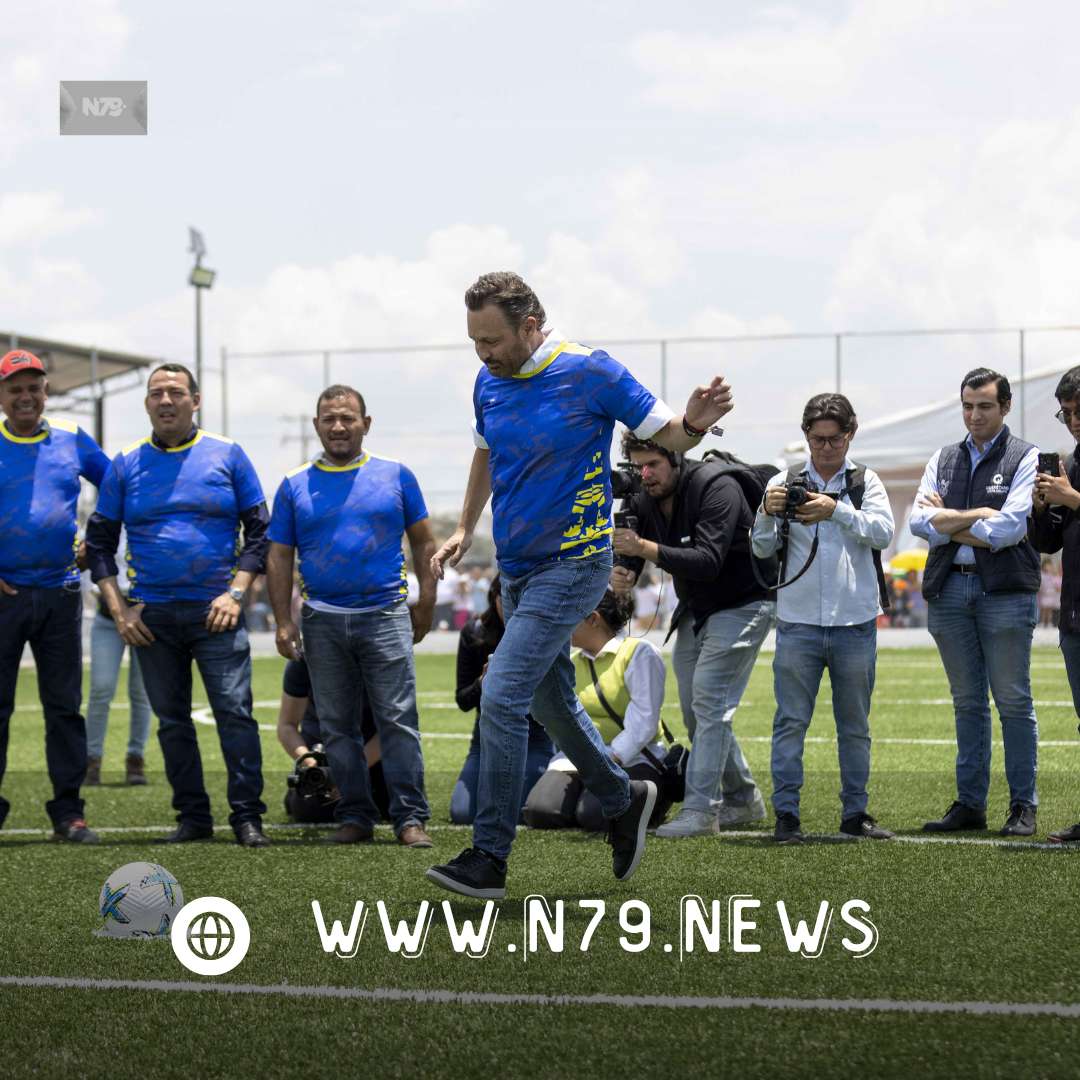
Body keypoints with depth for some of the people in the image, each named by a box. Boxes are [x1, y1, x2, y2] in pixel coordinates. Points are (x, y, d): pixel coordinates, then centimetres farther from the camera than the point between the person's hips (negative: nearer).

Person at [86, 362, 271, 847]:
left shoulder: (227, 455, 4)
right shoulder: (126, 464, 7)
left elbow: (258, 529, 6)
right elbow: (99, 541, 9)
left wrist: (235, 592, -6)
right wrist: (119, 608, -1)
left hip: (215, 611, -2)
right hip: (152, 615, 2)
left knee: (235, 712, -9)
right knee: (172, 720, 7)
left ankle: (247, 816, -6)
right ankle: (192, 816, 15)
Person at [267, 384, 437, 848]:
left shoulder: (396, 476, 5)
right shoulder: (295, 486, 8)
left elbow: (423, 542, 10)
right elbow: (279, 557, 8)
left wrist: (426, 603, 3)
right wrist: (283, 620, 0)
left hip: (386, 615, -2)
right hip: (323, 621, 2)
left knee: (398, 720, -6)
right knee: (337, 726, 6)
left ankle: (410, 817, -4)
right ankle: (355, 816, 14)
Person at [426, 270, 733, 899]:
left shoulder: (590, 373, -14)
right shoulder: (489, 382, 5)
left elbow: (665, 435, -7)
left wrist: (695, 423, -29)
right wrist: (466, 530, 18)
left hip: (572, 564, -7)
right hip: (517, 568, 7)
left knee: (502, 697, -15)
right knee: (551, 702, 16)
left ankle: (489, 859, -11)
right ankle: (623, 800, 39)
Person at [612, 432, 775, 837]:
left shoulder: (715, 486, -24)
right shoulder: (642, 500, -3)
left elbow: (708, 560, -34)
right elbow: (627, 559, -7)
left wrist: (645, 548, -44)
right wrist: (617, 575, -32)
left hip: (742, 604, -8)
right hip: (695, 611, 8)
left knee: (709, 699, -18)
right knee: (694, 709, 6)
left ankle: (700, 810, -20)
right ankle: (743, 800, 18)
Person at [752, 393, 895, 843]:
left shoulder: (866, 482, 7)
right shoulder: (786, 483, 6)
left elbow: (883, 532, -8)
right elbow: (762, 548, 3)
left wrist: (836, 510, -21)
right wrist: (768, 514, -17)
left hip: (855, 624, 1)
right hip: (798, 622, -1)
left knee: (855, 724, 9)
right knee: (790, 721, -3)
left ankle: (855, 813, 17)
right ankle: (786, 815, 0)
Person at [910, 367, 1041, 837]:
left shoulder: (1025, 459, 0)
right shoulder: (943, 460, 15)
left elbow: (1008, 529, -12)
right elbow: (919, 521, 2)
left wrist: (948, 523, -4)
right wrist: (979, 516, -8)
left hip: (1004, 591, -4)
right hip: (950, 590, 5)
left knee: (1013, 702, -3)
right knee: (968, 704, 9)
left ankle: (1023, 806, 3)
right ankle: (969, 804, 13)